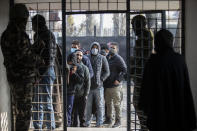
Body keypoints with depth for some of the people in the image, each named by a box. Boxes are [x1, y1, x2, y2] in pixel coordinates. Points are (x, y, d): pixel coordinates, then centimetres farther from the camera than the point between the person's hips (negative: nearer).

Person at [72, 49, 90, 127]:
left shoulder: (84, 68, 4)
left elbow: (88, 82, 2)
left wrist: (86, 94, -5)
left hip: (81, 95, -1)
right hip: (72, 94, 1)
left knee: (82, 113, 3)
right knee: (73, 113, 5)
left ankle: (82, 125, 12)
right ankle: (74, 126, 13)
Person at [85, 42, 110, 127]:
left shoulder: (102, 58, 2)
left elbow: (107, 72, 3)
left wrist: (101, 80, -9)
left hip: (98, 86, -2)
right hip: (88, 86, 2)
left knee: (100, 105, 1)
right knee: (88, 105, 5)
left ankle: (99, 123, 9)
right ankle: (87, 122, 14)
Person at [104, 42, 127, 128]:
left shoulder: (118, 59, -9)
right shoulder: (106, 57, 13)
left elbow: (124, 70, -13)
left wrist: (118, 80, -18)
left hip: (115, 85, -8)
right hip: (106, 85, 8)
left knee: (116, 104, -2)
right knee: (108, 103, 15)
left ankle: (118, 121, 5)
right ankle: (109, 119, 26)